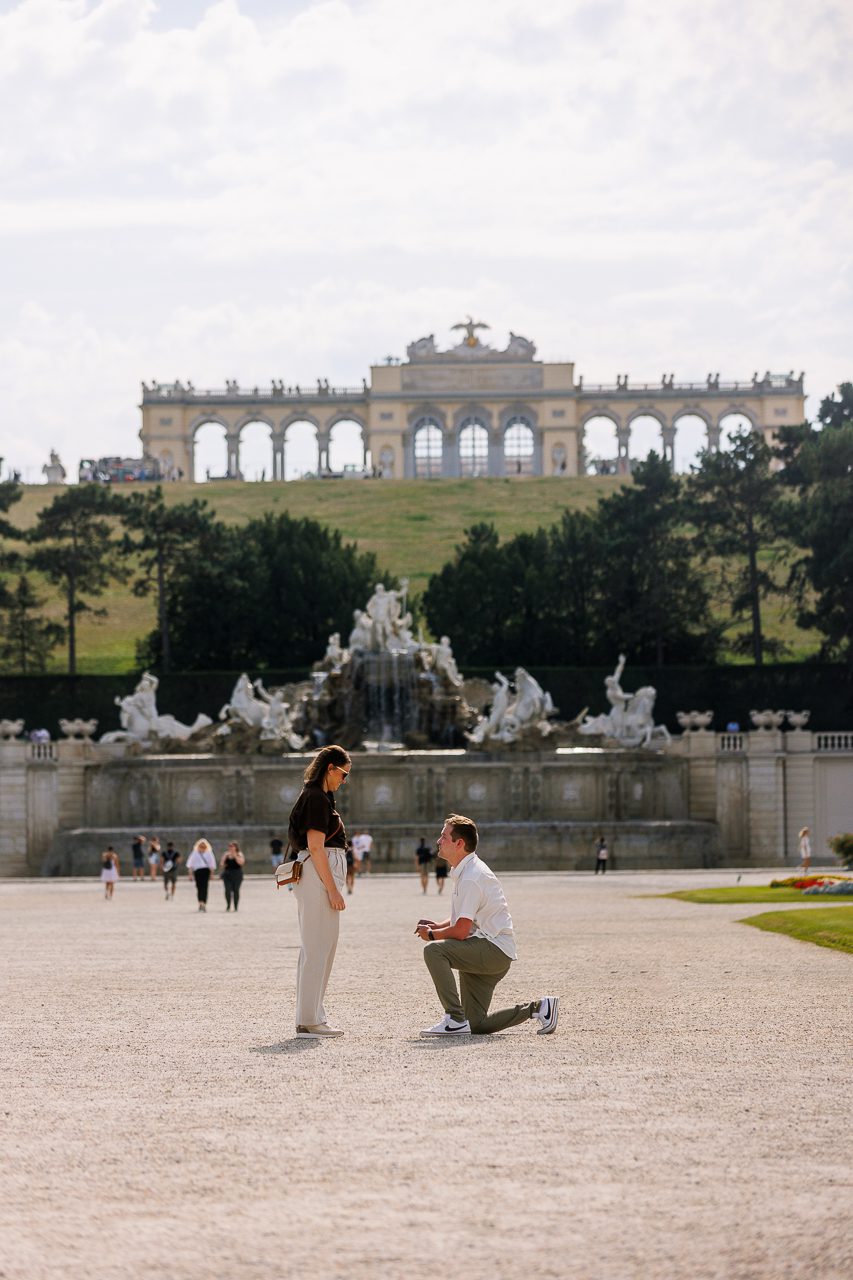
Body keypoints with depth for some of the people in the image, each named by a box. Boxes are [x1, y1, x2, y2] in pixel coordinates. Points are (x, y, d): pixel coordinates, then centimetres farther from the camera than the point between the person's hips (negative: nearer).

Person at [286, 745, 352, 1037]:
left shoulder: (315, 795, 18)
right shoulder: (317, 798, -13)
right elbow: (315, 848, -18)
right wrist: (333, 890, -18)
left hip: (319, 875, 11)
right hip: (320, 876, -11)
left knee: (315, 949, 13)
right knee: (318, 948, -8)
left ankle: (310, 1018, 17)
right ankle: (309, 1021, -7)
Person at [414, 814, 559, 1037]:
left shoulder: (471, 878, -19)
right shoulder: (463, 871, 13)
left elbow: (461, 931, -22)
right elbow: (464, 920, 23)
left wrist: (432, 935, -6)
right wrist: (437, 926, 6)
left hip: (495, 950, -10)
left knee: (433, 950, -29)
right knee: (476, 1025, 9)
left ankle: (455, 1020, -27)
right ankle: (537, 1008, 18)